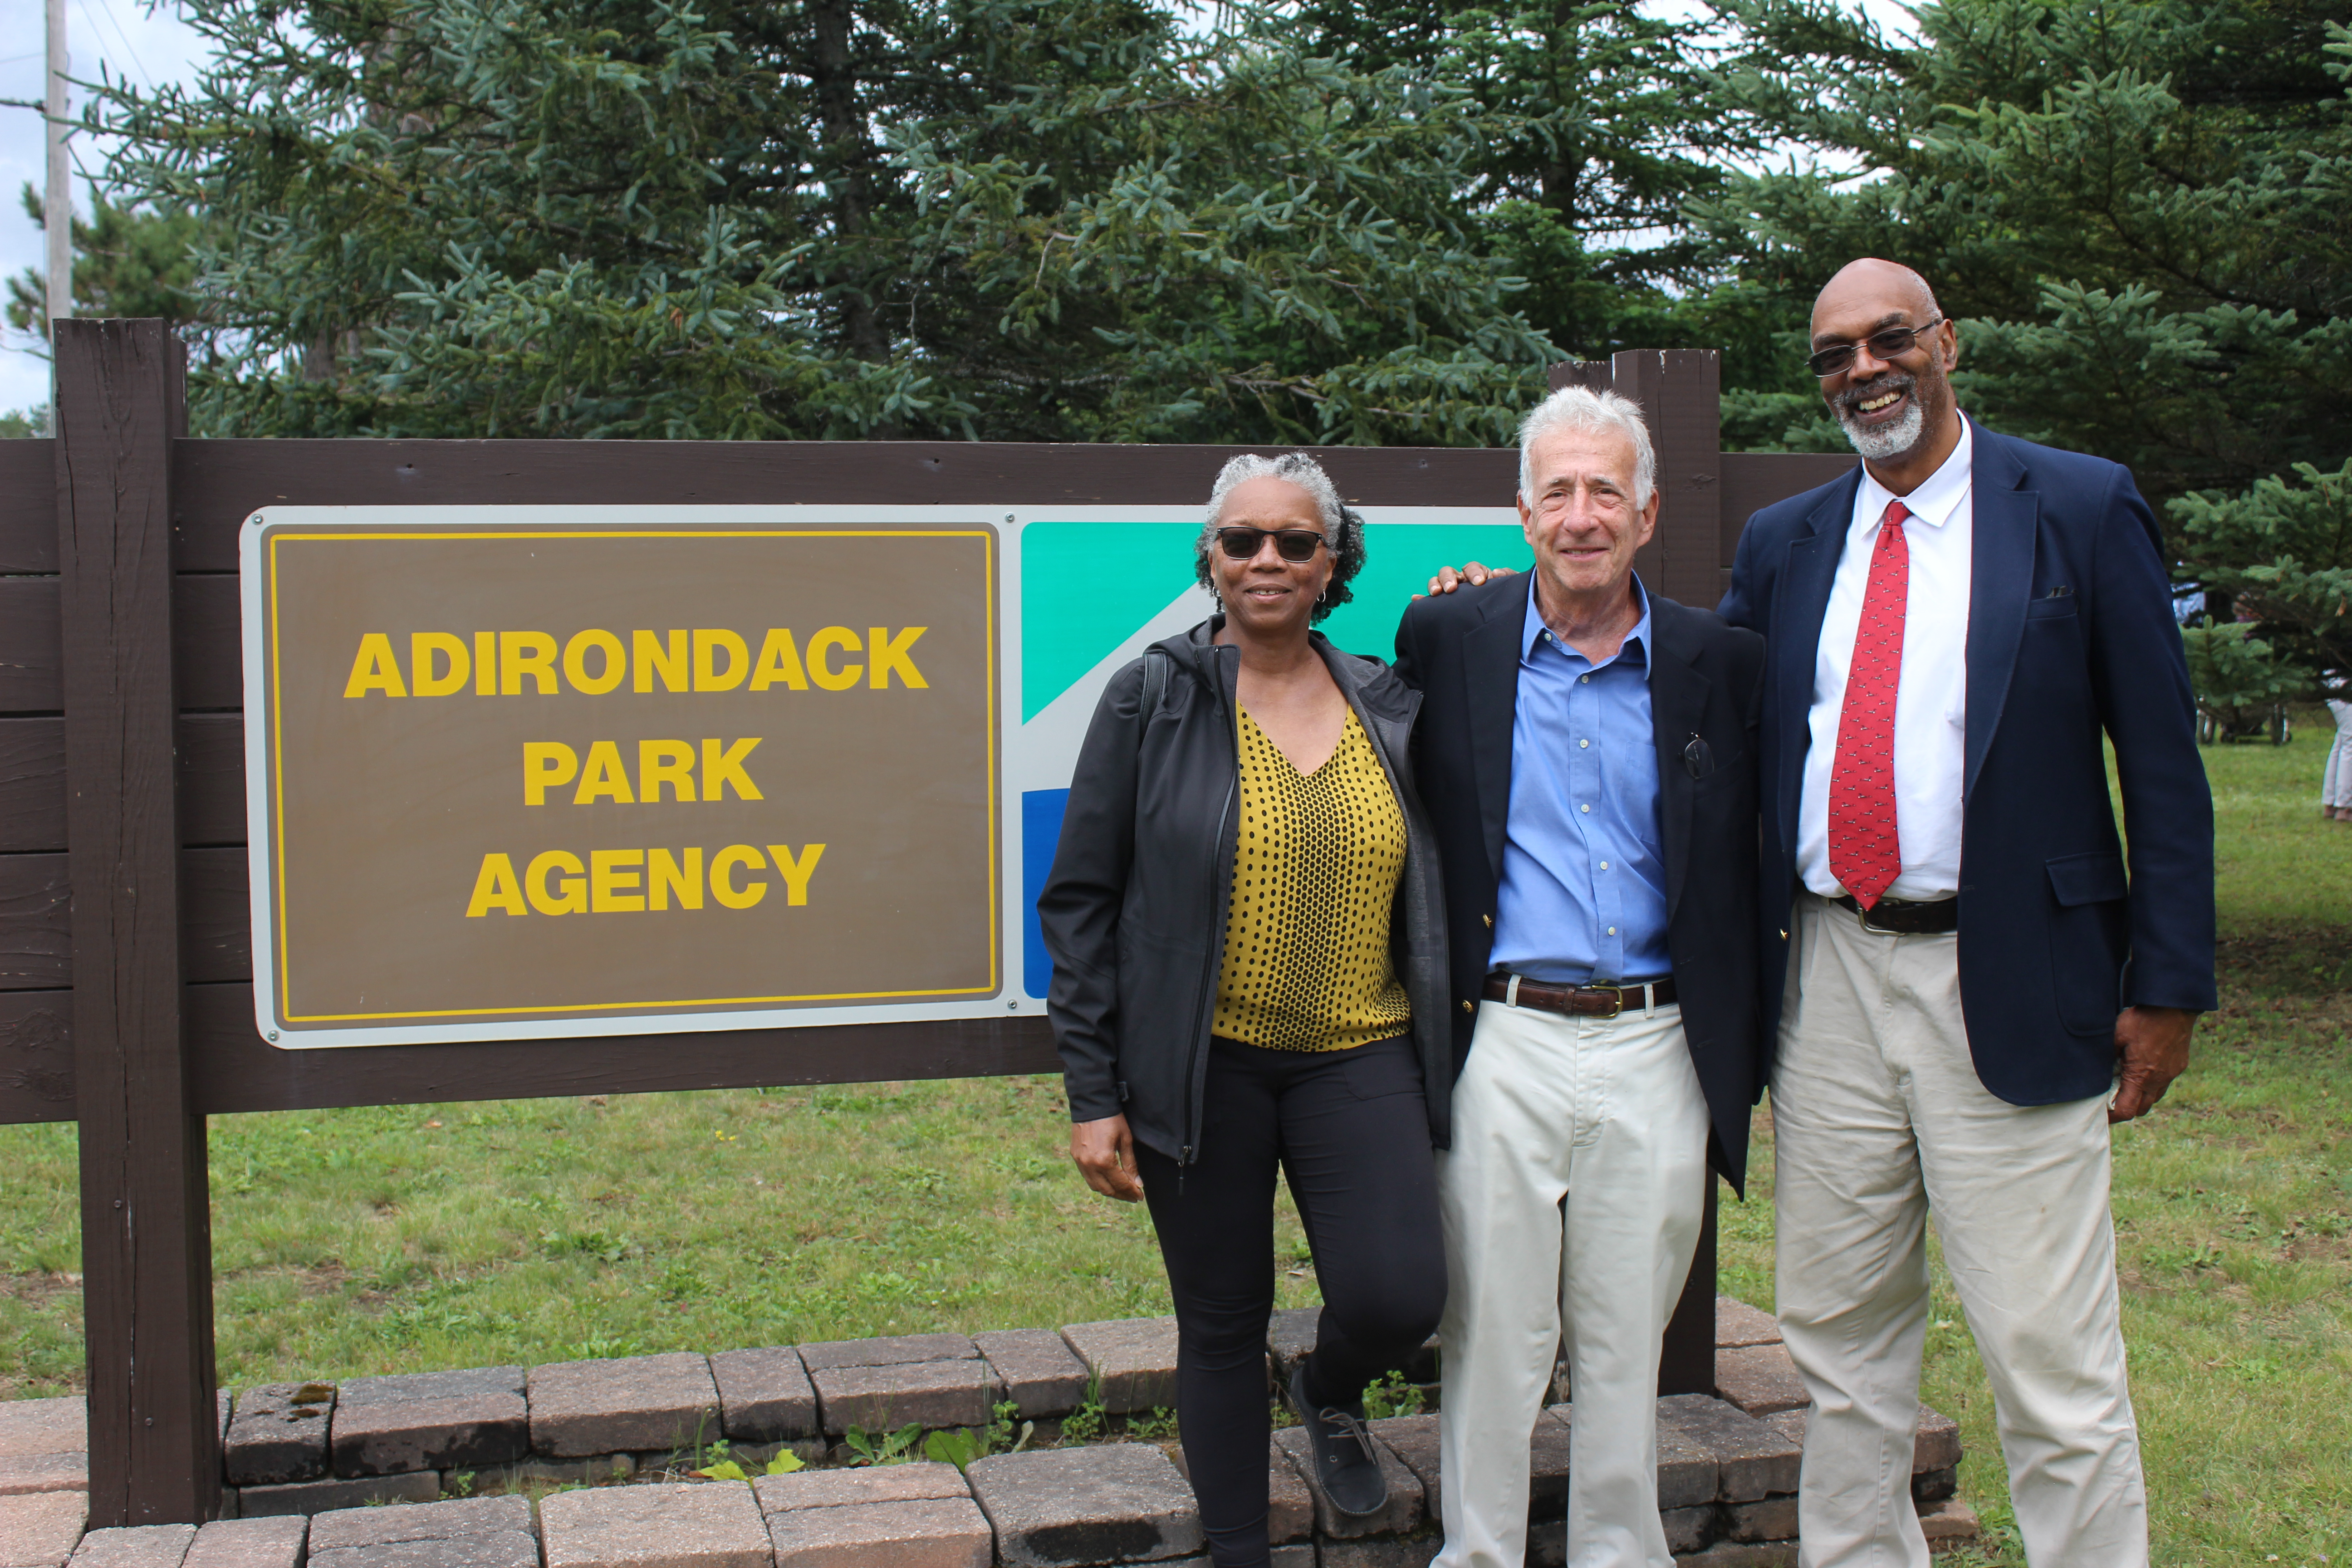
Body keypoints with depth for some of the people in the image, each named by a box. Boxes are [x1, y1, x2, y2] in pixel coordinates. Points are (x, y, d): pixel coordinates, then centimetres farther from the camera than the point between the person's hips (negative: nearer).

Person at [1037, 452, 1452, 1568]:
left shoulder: (1389, 708, 7)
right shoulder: (1154, 697, -2)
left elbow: (1429, 884, 19)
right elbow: (1080, 899, -2)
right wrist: (1092, 1093, -5)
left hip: (1359, 1057, 2)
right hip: (1204, 1066, -2)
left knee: (1397, 1300, -10)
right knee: (1222, 1327, 7)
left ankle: (1329, 1393, 27)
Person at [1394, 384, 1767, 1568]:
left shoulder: (1719, 665, 4)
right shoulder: (1446, 640, 2)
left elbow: (1750, 869, 9)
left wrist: (1743, 1050, 6)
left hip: (1656, 1048, 1)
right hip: (1502, 1042, -1)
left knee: (1627, 1344, 12)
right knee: (1492, 1337, 6)